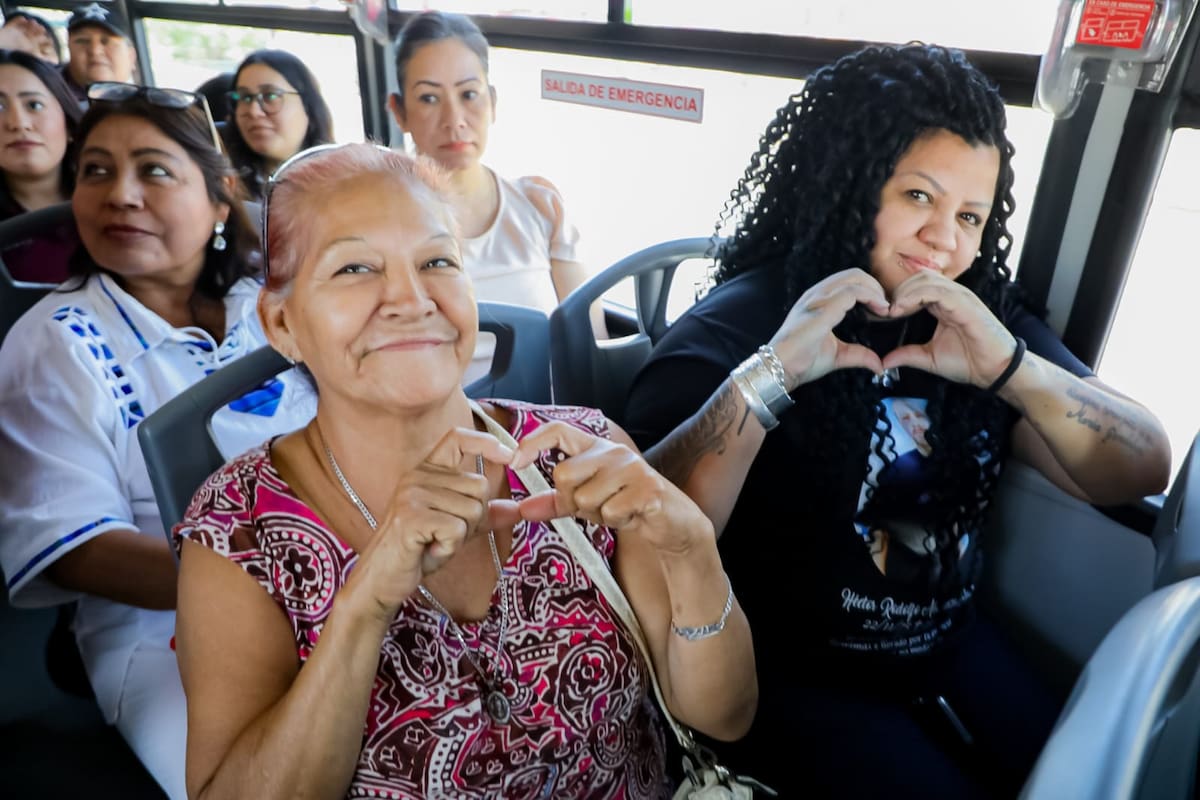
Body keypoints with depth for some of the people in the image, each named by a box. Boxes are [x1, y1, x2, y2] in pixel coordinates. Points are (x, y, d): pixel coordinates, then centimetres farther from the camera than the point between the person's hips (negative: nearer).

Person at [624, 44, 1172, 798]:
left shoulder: (984, 313, -1)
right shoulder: (739, 324, -19)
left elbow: (1145, 471, -8)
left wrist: (1012, 368, -25)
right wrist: (770, 374, -40)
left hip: (951, 644, 6)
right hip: (792, 672, -5)